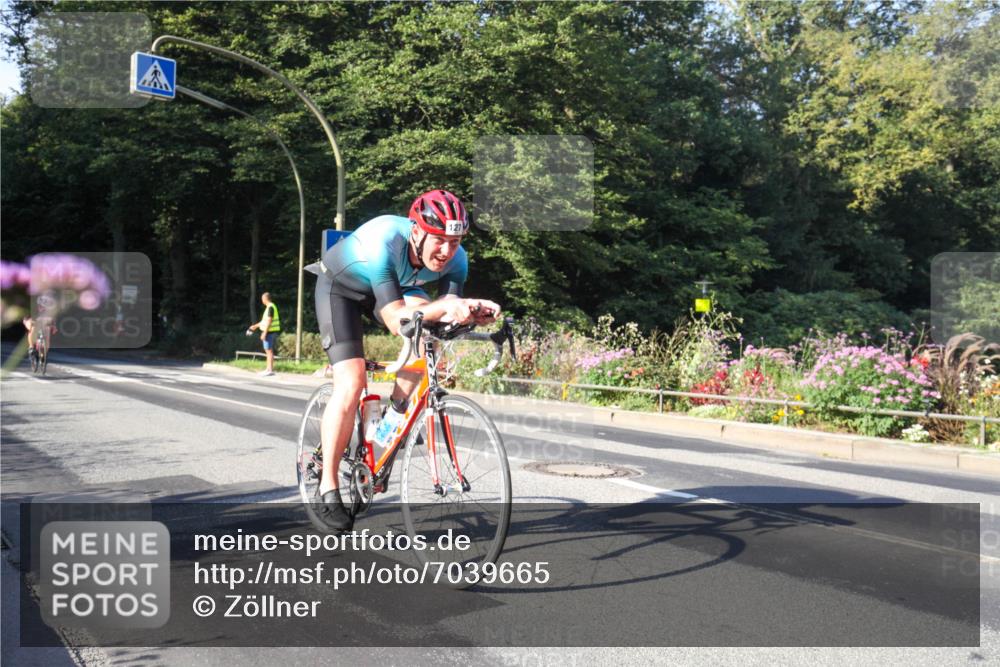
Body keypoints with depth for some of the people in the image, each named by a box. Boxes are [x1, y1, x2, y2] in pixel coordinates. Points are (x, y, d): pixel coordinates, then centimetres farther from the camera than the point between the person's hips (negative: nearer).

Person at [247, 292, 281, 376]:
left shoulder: (270, 307, -15)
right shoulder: (270, 307, 17)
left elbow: (269, 321, -20)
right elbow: (265, 320, 26)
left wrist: (264, 333, -21)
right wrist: (256, 326, 31)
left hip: (270, 332, -10)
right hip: (269, 332, 10)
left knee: (269, 350, -8)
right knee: (268, 350, 12)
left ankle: (271, 370, -7)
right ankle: (268, 369, 16)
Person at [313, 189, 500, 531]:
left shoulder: (455, 259, -26)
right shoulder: (384, 242, -41)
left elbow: (446, 316, -26)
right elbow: (396, 321, -46)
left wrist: (464, 312, -48)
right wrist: (445, 307, -61)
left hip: (395, 285, 5)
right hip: (340, 286, -5)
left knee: (428, 328, -25)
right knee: (350, 384, -18)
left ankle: (393, 416, -4)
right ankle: (327, 487, -5)